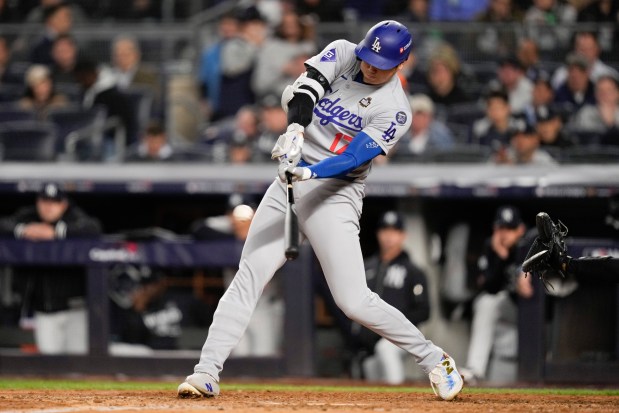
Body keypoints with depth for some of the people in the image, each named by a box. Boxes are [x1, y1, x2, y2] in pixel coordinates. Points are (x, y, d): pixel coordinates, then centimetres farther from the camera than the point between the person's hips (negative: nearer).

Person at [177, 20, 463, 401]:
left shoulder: (395, 110, -9)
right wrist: (296, 129, -33)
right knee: (247, 279, -7)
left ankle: (435, 360, 5)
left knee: (354, 301, -11)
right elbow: (303, 88, -13)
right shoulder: (343, 54, 3)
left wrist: (310, 172, -35)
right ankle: (207, 373, -9)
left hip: (334, 194, -4)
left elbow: (354, 157, -18)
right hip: (290, 183, 4)